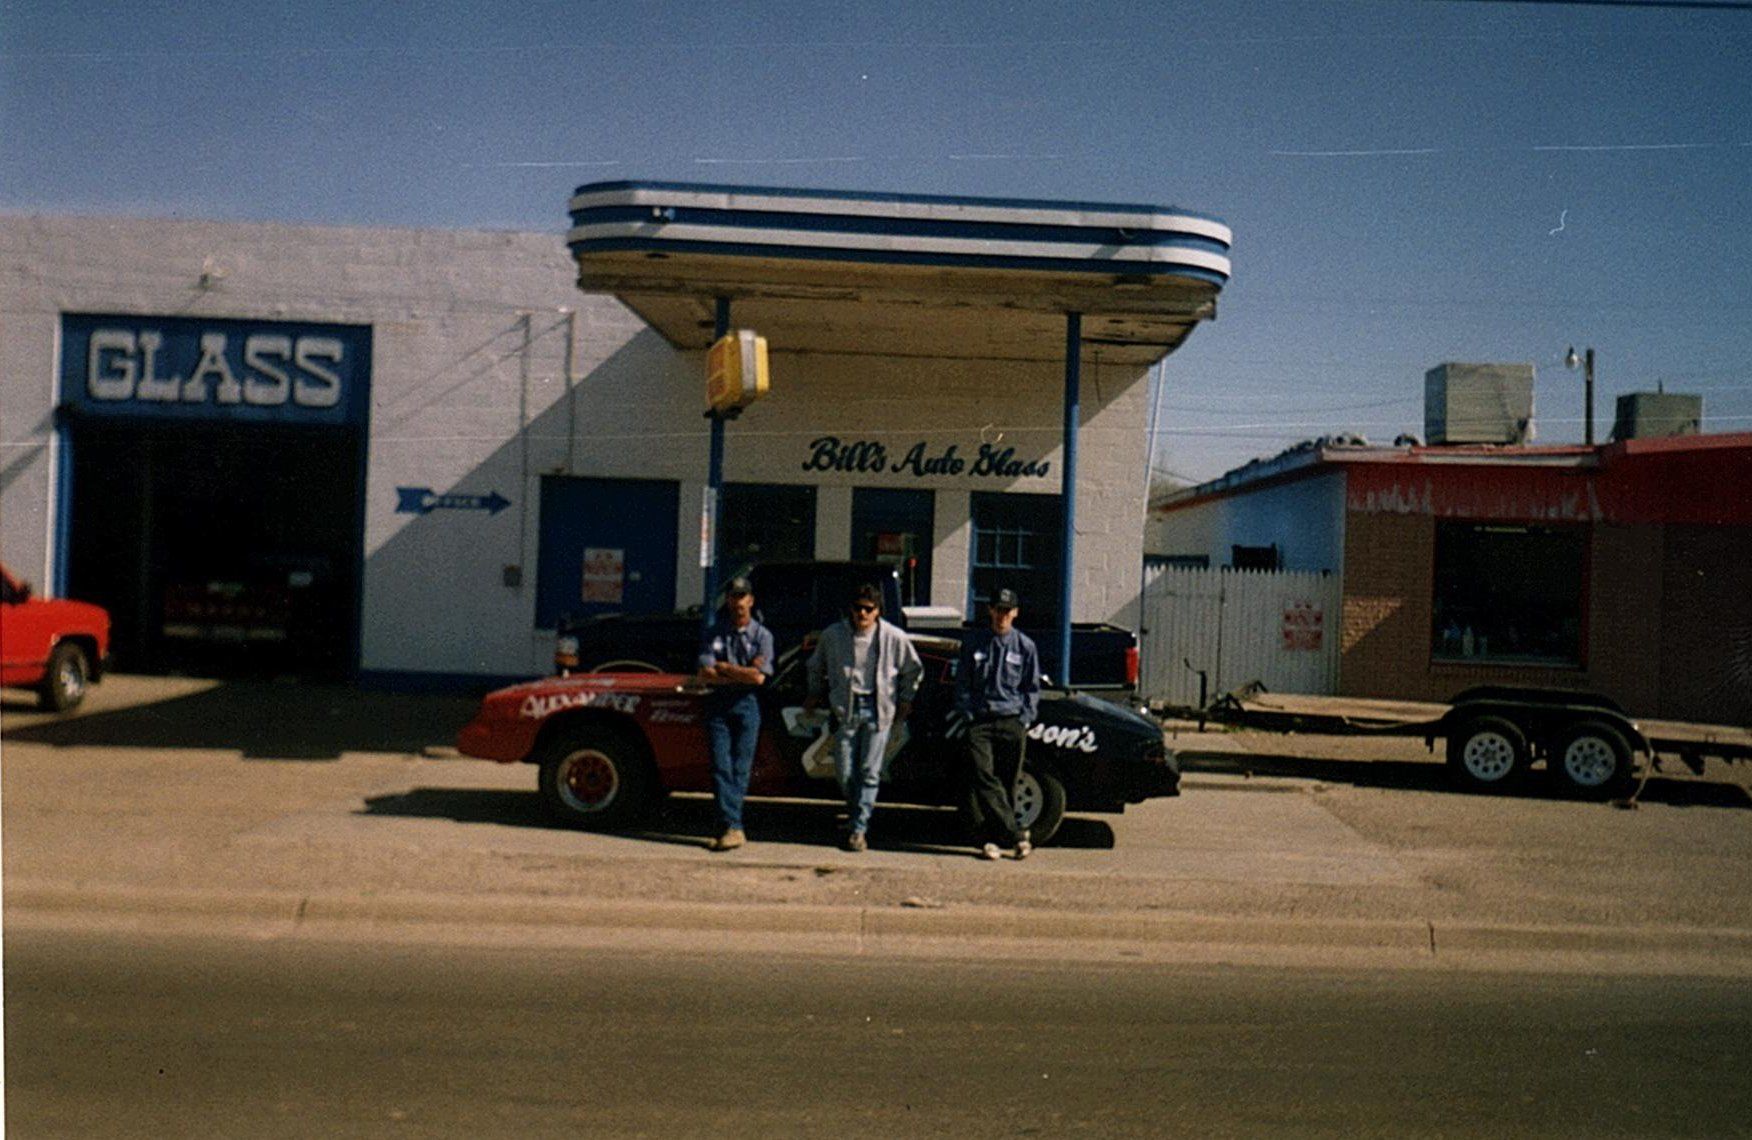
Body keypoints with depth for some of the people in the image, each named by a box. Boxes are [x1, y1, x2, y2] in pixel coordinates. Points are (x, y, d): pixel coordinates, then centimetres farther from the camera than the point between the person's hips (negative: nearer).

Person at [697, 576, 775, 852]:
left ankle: (729, 826, 4)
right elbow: (705, 675, -2)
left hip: (747, 705, -1)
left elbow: (758, 676, -8)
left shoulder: (762, 635, 4)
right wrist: (741, 675, -7)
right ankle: (733, 828, -9)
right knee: (721, 766, -7)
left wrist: (723, 667, -4)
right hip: (718, 704, 1)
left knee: (740, 768, -2)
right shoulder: (714, 633, 8)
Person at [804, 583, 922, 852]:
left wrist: (906, 700, 9)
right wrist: (815, 694, 17)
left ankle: (858, 829, 0)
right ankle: (856, 814, 29)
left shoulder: (894, 637, -6)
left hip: (878, 710, -2)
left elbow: (913, 669, 11)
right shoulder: (833, 635, -1)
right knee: (845, 772, 3)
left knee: (870, 772, -4)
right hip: (845, 708, 2)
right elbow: (816, 666, 18)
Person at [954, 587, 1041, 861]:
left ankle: (994, 838, 12)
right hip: (979, 722, 0)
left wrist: (1025, 719, 1)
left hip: (1012, 722, 1)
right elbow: (962, 684, 11)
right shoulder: (973, 643, 8)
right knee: (983, 778, -14)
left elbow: (1032, 688, 12)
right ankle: (1015, 834, -15)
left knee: (1007, 784, 2)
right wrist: (967, 714, 0)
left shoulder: (1025, 646, 8)